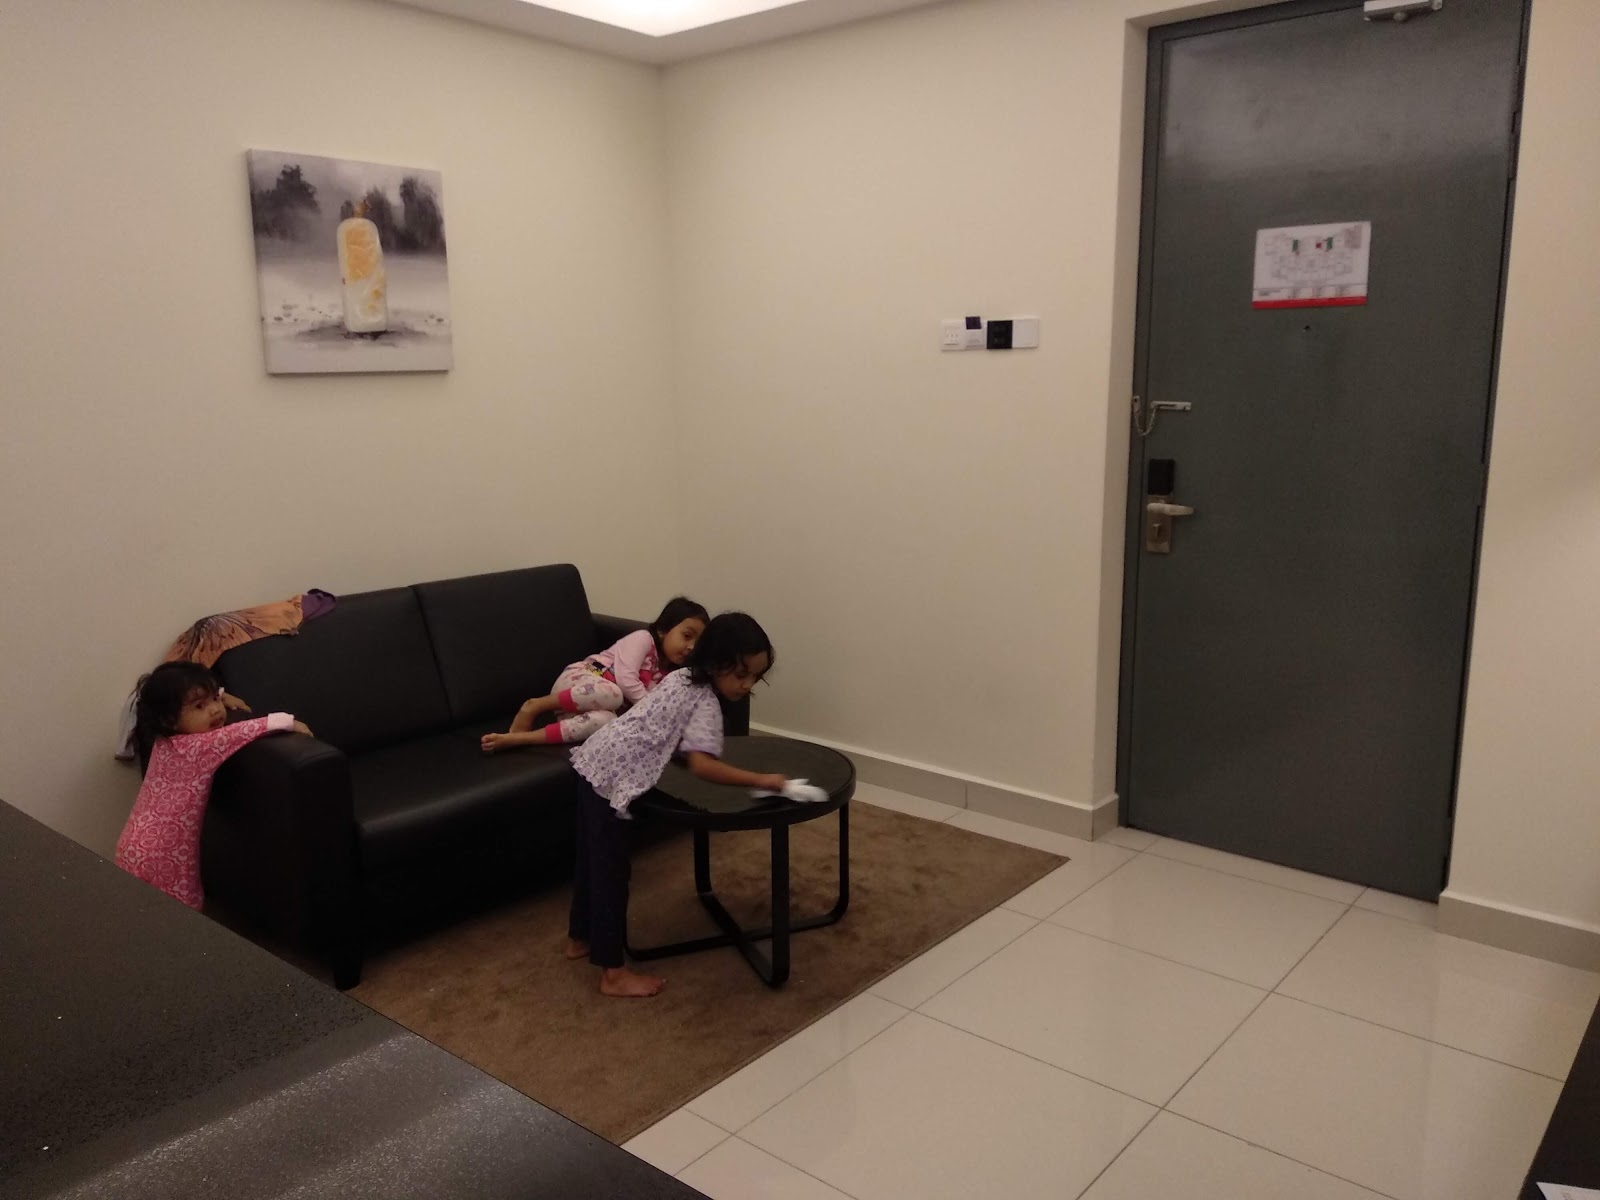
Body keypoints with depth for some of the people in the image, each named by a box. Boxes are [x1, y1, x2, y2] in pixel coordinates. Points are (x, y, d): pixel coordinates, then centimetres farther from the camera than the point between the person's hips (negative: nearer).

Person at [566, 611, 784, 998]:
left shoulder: (682, 677, 11)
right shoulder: (706, 703, -16)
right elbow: (702, 765, -28)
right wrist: (760, 780, -26)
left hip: (593, 761, 10)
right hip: (612, 777, -9)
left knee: (593, 859, 23)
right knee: (611, 870, 0)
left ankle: (580, 938, 40)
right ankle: (614, 974, 10)